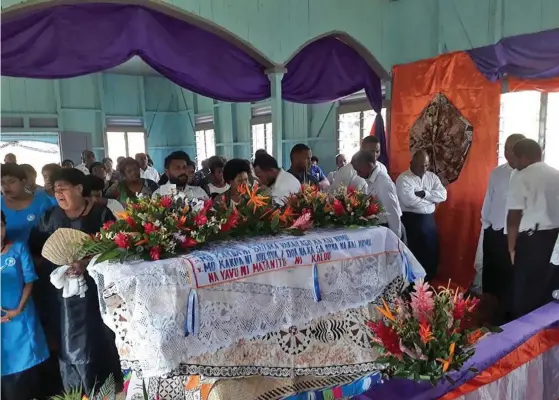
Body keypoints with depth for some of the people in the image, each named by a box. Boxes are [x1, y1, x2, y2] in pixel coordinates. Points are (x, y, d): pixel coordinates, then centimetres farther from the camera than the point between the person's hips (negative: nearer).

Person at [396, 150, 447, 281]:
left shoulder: (432, 177, 9)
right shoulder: (403, 179, -11)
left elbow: (443, 195, -2)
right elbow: (409, 201, -24)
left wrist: (425, 193, -17)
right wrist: (432, 200, -11)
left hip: (429, 219, 6)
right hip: (411, 221, -6)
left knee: (432, 252, 12)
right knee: (415, 254, 2)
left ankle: (429, 282, 30)